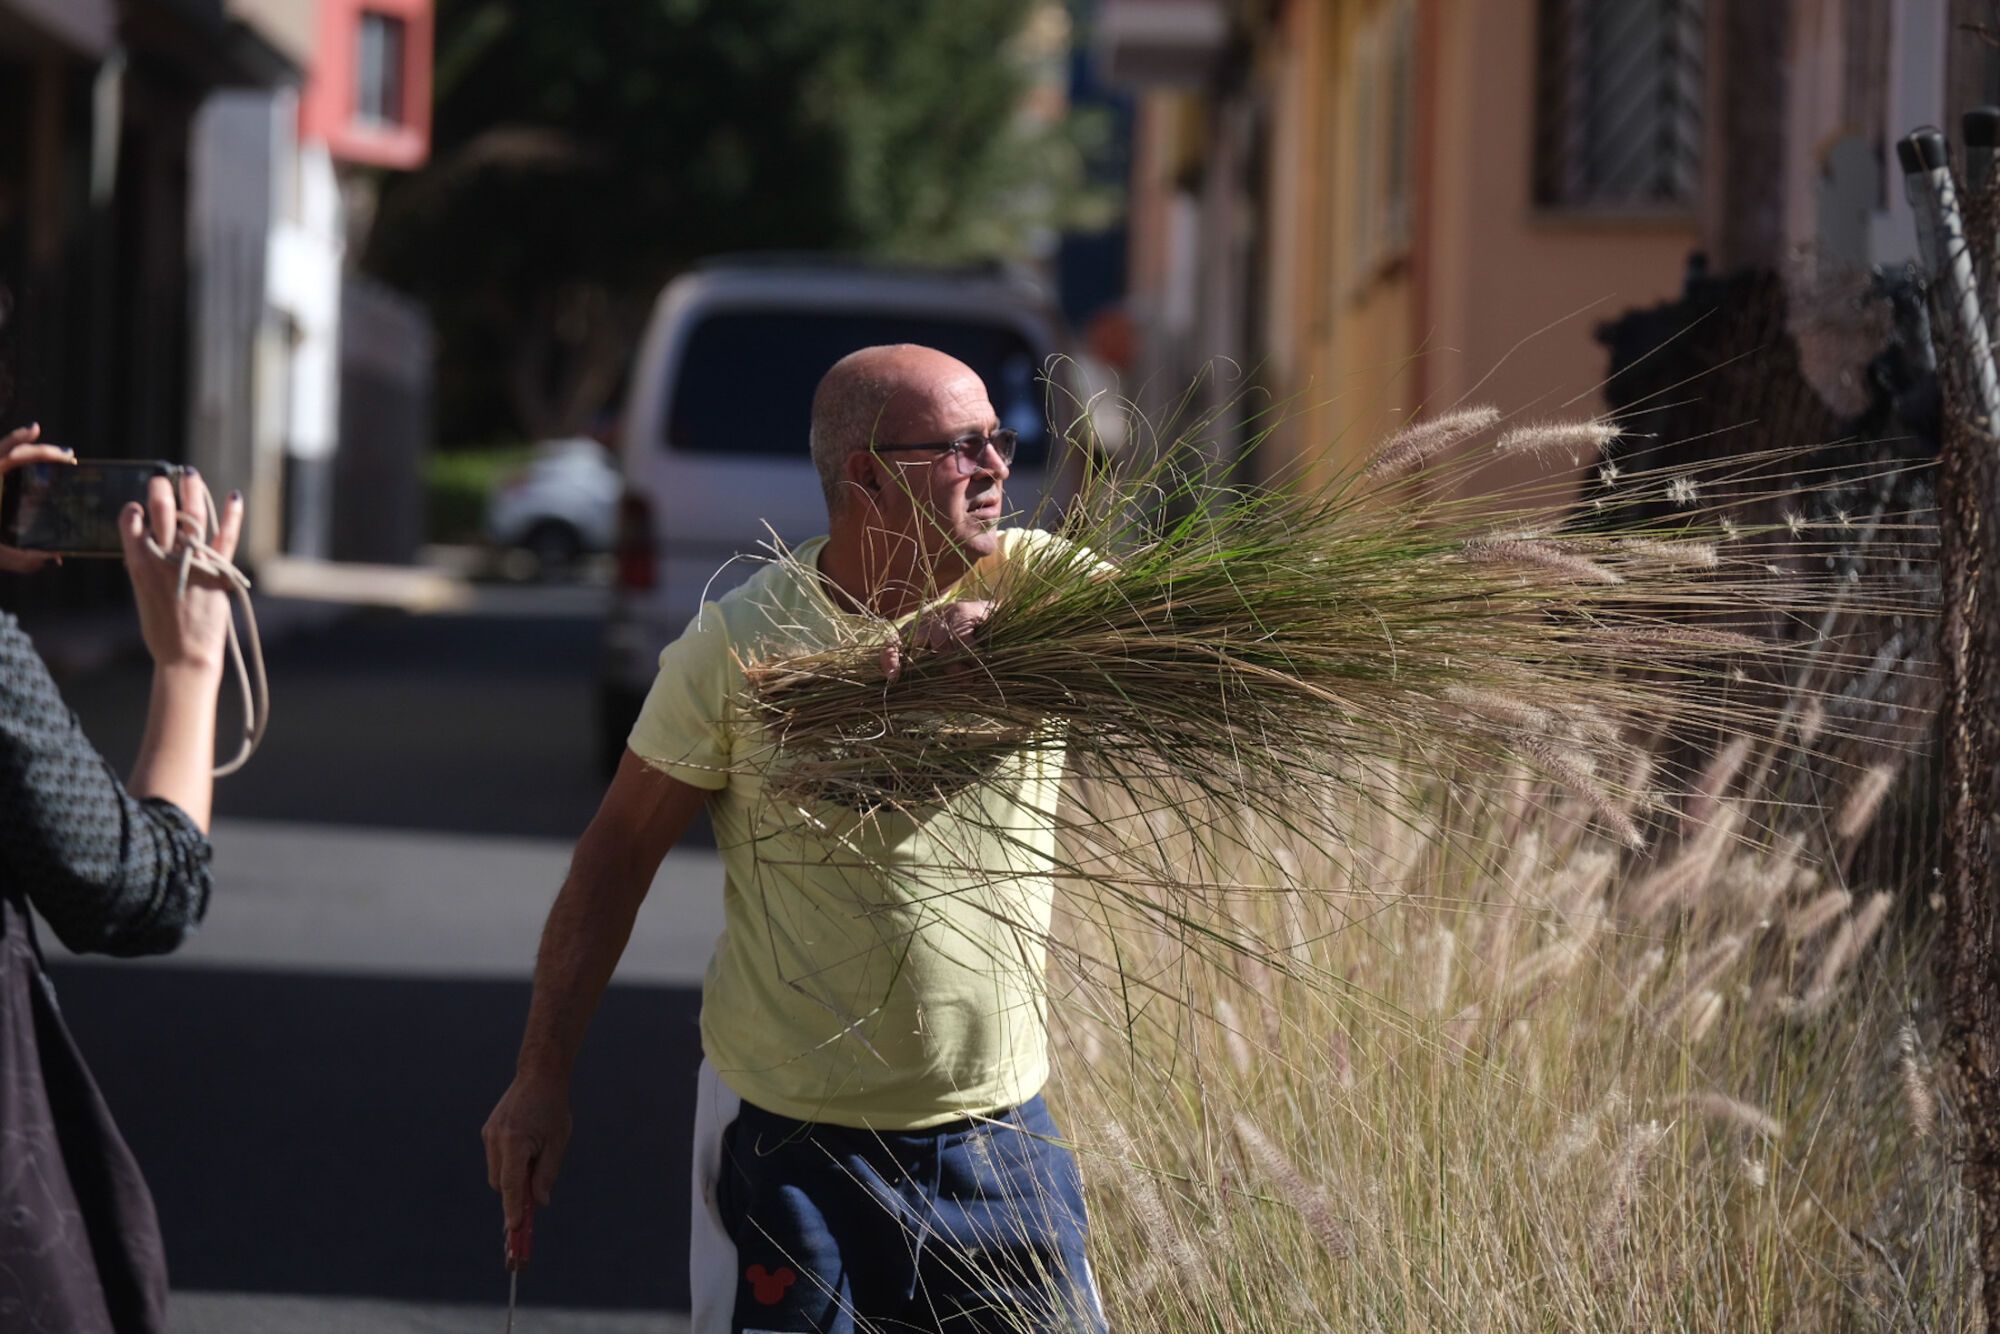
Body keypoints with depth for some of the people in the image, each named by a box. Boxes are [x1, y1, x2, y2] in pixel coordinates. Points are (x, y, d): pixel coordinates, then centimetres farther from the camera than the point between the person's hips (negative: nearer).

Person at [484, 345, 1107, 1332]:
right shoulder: (741, 644, -9)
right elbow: (619, 851, -3)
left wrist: (995, 615, -35)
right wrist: (542, 1077, -1)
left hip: (999, 1133, 3)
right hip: (785, 1133, -3)